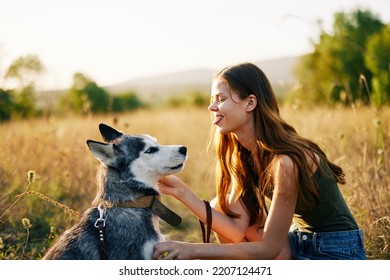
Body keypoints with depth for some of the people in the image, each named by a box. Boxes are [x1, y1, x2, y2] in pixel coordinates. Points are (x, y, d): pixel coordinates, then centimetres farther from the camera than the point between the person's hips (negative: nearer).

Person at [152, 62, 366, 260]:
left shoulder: (286, 161, -28)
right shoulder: (243, 154, -3)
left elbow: (269, 249, -24)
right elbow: (237, 230, -9)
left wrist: (195, 249, -27)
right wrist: (181, 191, -17)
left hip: (336, 254, -8)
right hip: (299, 244, 8)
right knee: (220, 208, -5)